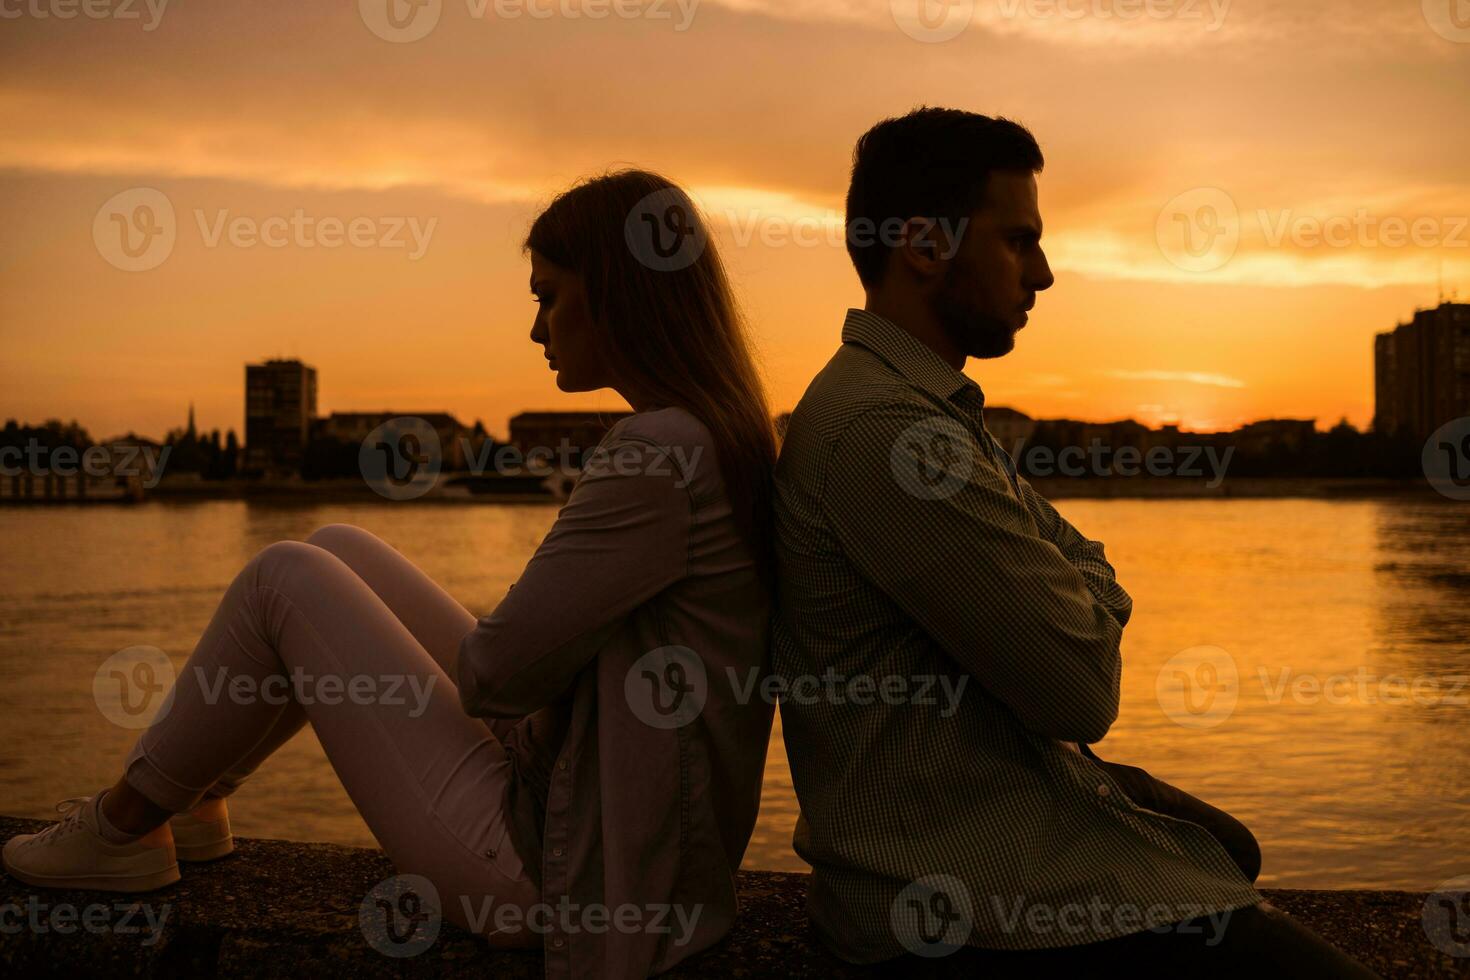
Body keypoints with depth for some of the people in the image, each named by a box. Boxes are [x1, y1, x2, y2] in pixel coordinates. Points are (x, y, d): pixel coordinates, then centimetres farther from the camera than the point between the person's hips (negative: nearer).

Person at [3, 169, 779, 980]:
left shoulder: (658, 457, -24)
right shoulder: (723, 436, 7)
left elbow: (496, 673, -20)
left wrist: (479, 646, 1)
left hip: (560, 873, -9)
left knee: (284, 578, -1)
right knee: (337, 550, 14)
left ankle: (124, 828, 19)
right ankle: (185, 790, 30)